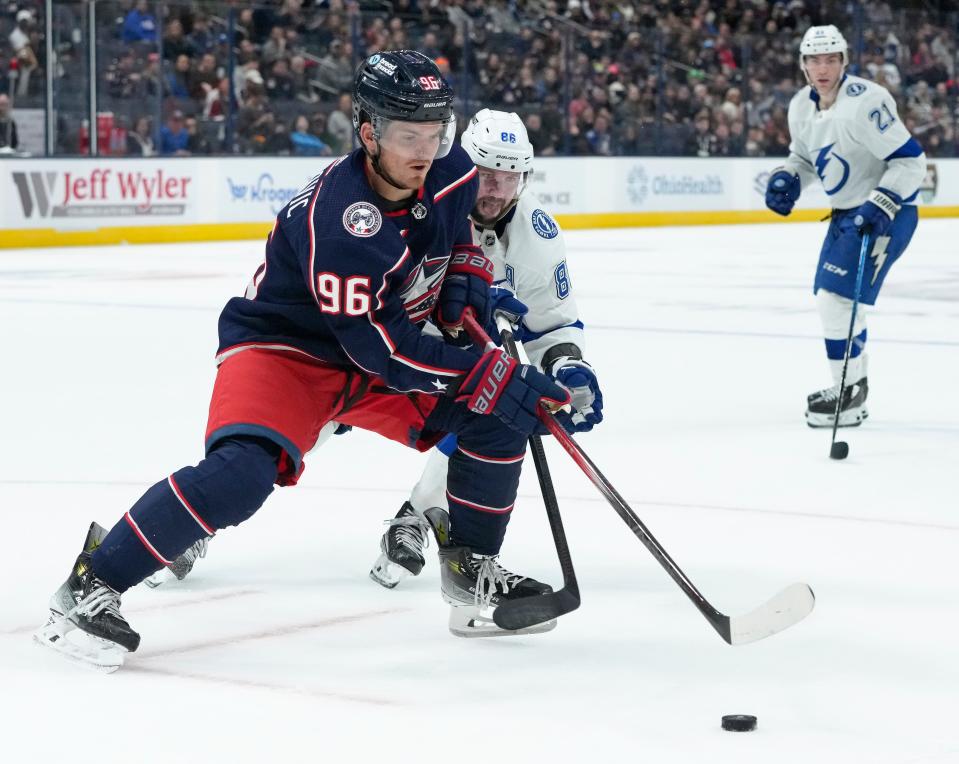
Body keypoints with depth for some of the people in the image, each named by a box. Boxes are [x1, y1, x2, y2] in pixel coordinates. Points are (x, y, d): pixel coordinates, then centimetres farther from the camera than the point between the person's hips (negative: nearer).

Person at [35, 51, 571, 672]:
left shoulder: (453, 174, -9)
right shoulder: (339, 217, -33)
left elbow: (465, 230, 18)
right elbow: (380, 348, -32)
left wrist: (467, 277, -4)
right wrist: (496, 377, -31)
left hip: (388, 345, 8)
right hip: (286, 346, -8)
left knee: (498, 422, -4)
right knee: (244, 470, -32)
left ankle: (472, 573, 15)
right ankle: (93, 585, -19)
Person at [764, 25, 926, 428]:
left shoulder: (864, 102, -25)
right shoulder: (801, 107, 2)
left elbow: (911, 160, -24)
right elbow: (804, 155, 20)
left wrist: (880, 207, -30)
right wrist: (786, 178, -1)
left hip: (888, 211, -9)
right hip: (848, 211, 10)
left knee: (840, 296, -16)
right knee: (830, 298, 16)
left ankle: (850, 396, -7)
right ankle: (853, 386, 32)